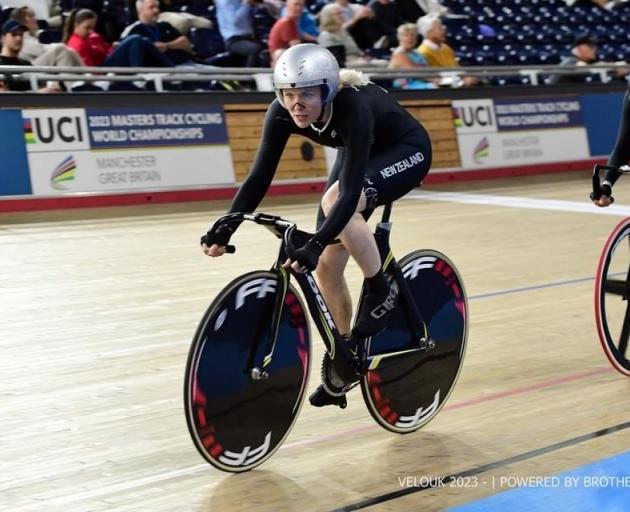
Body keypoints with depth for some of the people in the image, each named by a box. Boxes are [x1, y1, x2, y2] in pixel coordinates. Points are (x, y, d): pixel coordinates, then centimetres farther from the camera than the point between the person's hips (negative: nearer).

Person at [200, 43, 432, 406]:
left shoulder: (354, 108, -39)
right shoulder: (283, 113, -23)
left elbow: (350, 192, -45)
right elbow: (261, 175, -21)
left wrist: (316, 244, -55)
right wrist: (225, 228, -32)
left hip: (406, 151, -6)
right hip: (361, 154, 6)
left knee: (336, 203, -35)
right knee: (326, 267, -1)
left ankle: (380, 291, -14)